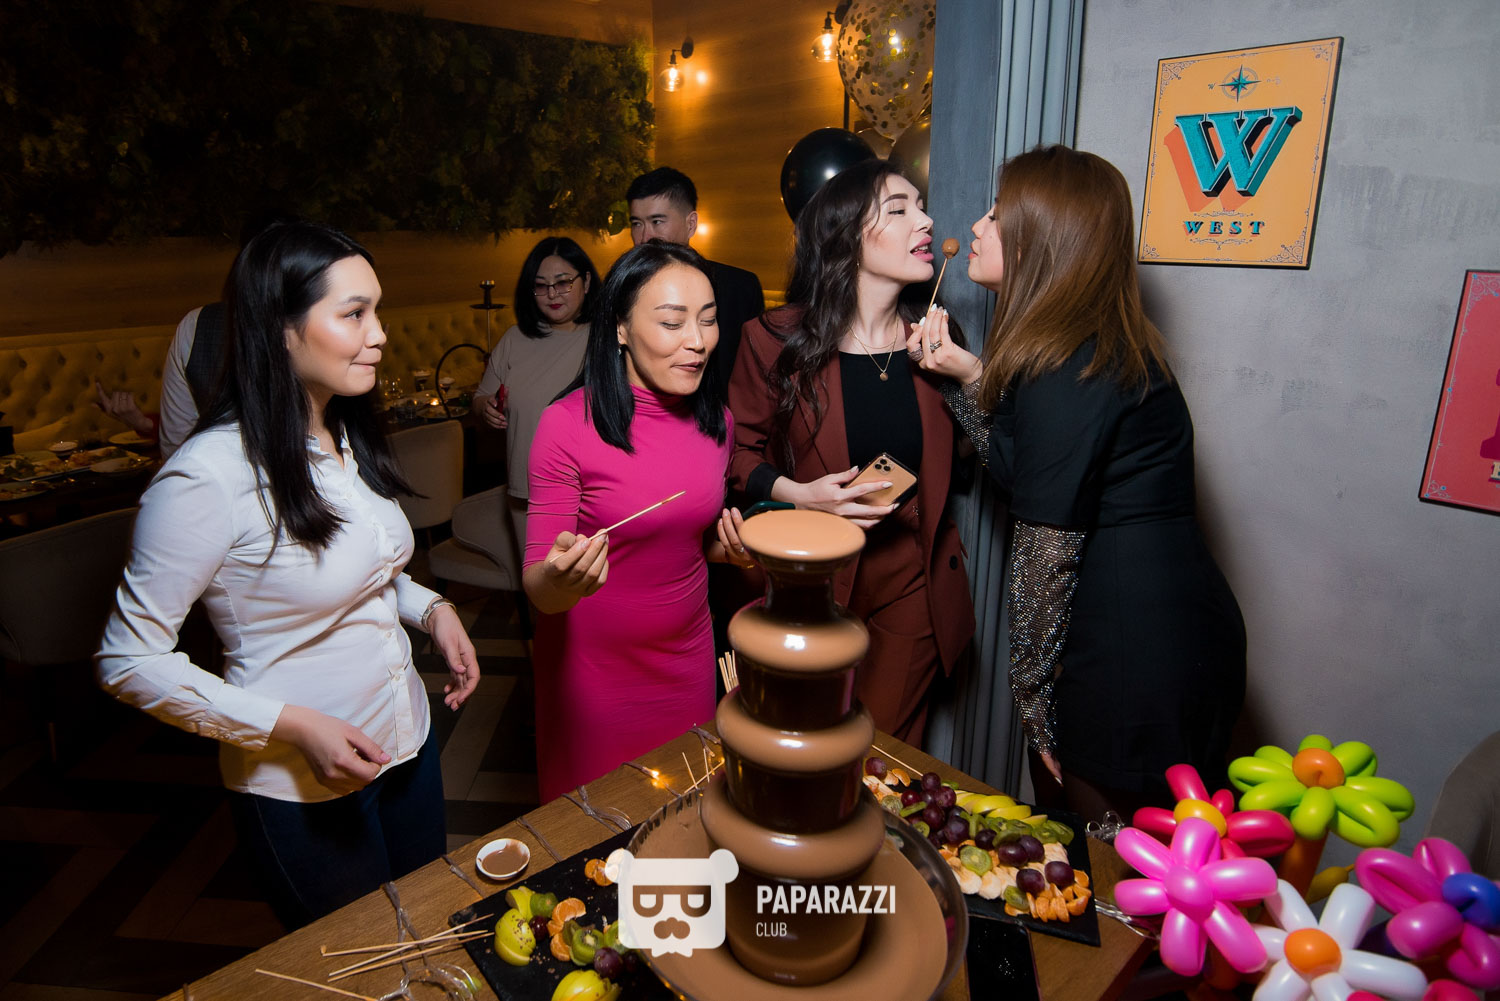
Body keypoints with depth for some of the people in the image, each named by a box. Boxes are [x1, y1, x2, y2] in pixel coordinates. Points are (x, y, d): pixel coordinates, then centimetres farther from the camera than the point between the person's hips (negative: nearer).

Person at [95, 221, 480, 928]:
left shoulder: (348, 439, 0)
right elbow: (129, 662, -18)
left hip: (408, 742, 7)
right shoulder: (209, 475, -24)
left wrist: (431, 609, -4)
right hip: (300, 790, -7)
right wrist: (293, 726, -23)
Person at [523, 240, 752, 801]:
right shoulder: (568, 424, -19)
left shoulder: (715, 421, -3)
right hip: (593, 666, -4)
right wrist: (559, 581, -38)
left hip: (687, 658, 4)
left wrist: (729, 545, -9)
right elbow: (536, 587, -16)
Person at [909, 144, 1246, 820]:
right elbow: (1028, 477, 10)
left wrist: (1033, 698, -8)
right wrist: (969, 377, 3)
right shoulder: (1105, 344, 8)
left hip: (1132, 663, -9)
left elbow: (1049, 543, -18)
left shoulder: (1065, 368, -21)